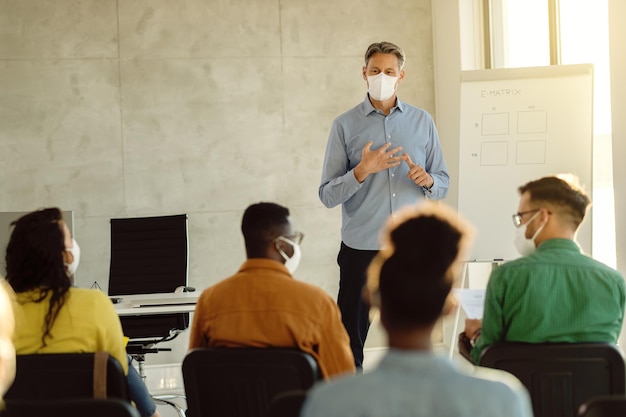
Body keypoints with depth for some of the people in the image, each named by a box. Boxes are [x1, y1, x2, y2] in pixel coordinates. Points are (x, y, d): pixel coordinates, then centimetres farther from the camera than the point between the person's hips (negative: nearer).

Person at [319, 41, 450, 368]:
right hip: (361, 247, -2)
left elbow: (443, 184, 11)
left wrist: (427, 181, -11)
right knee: (349, 341, 2)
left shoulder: (422, 122, 9)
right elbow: (327, 195, -3)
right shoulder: (345, 126, 2)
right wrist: (362, 171, -19)